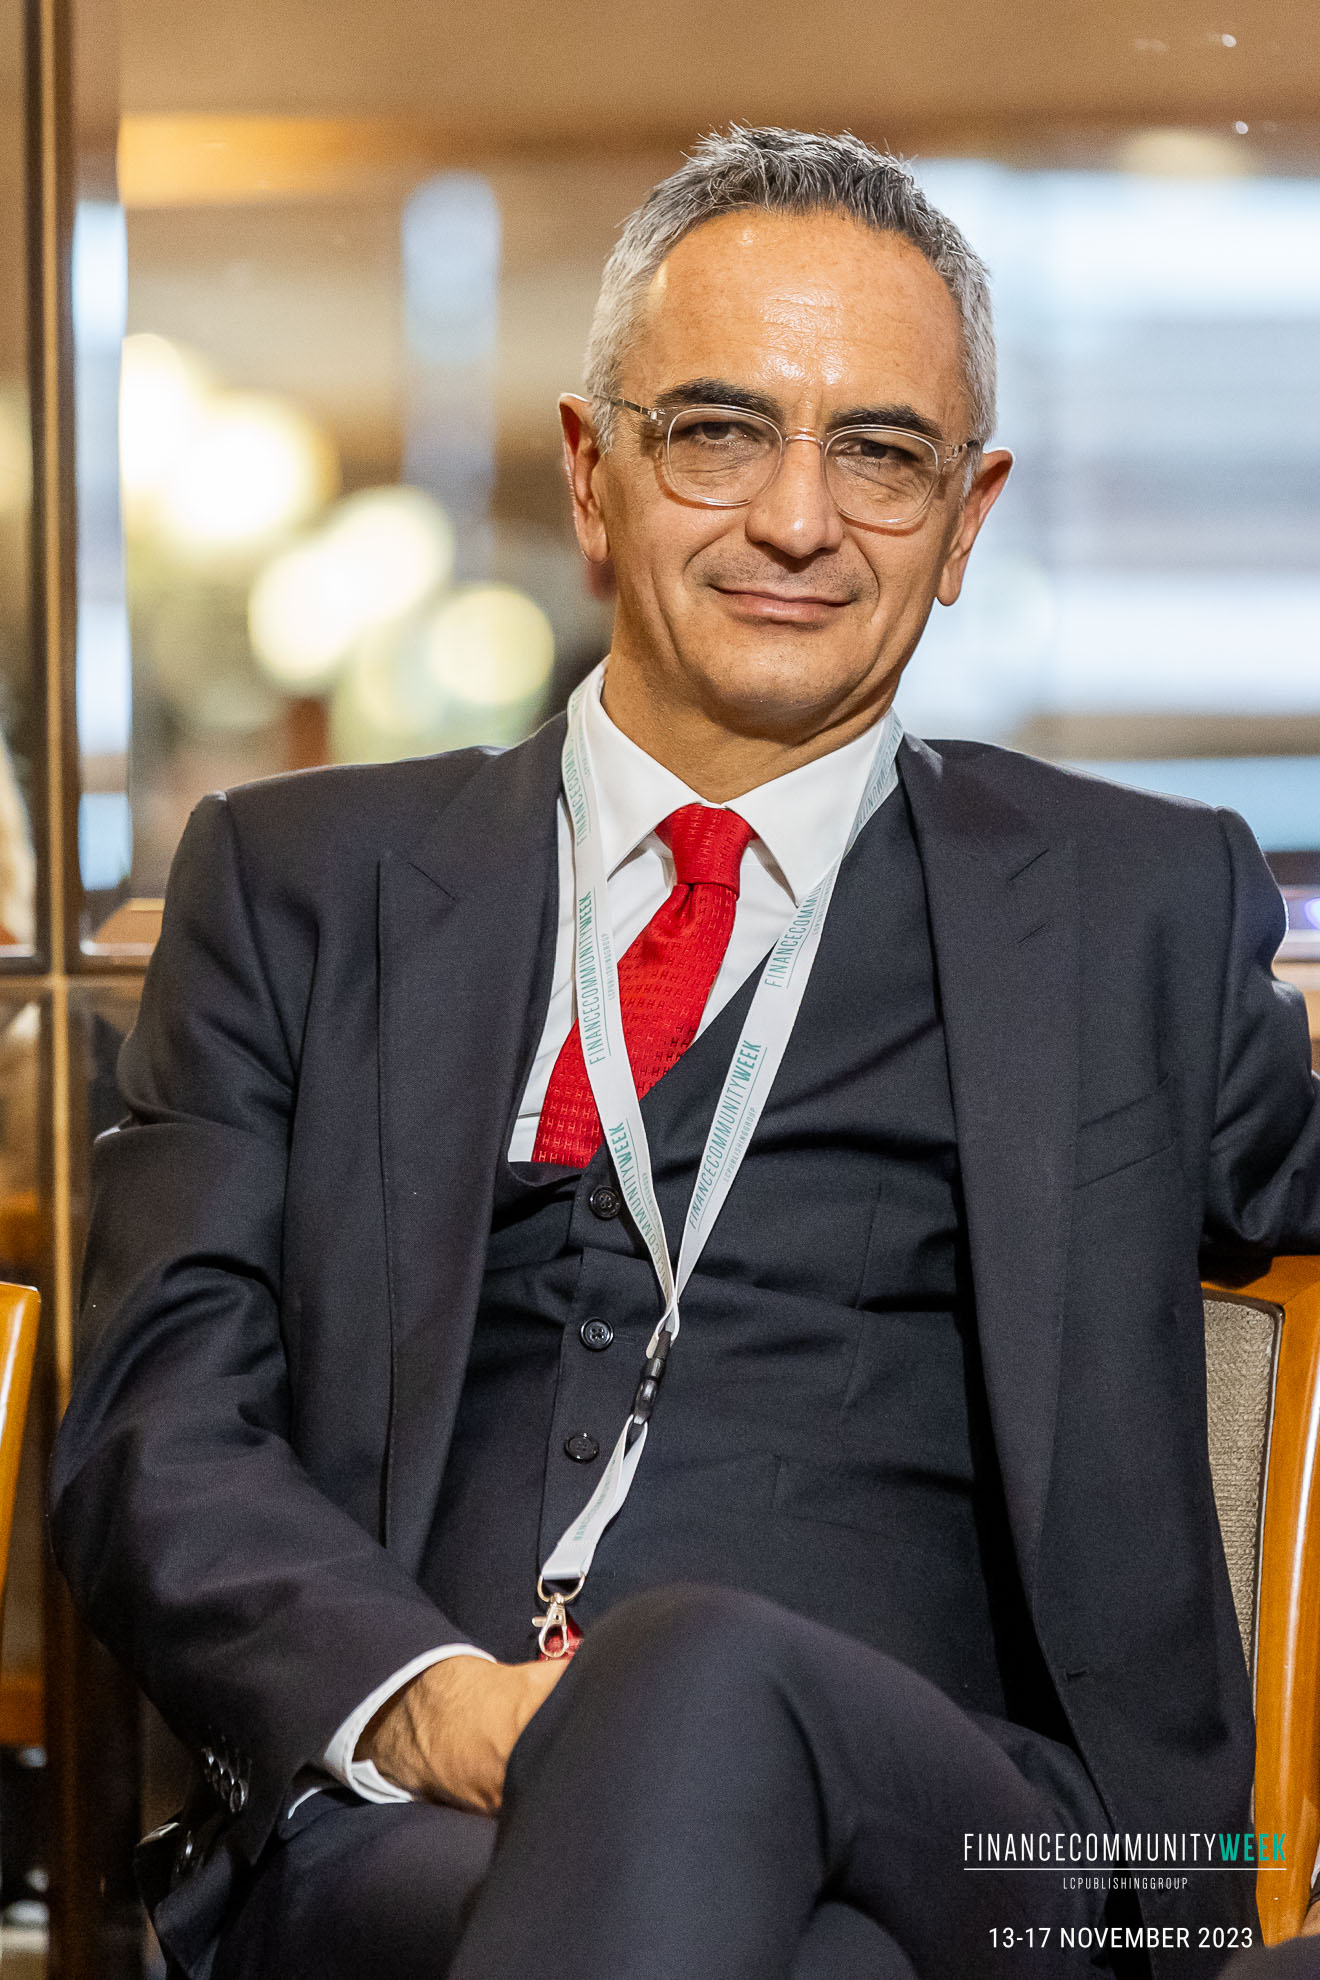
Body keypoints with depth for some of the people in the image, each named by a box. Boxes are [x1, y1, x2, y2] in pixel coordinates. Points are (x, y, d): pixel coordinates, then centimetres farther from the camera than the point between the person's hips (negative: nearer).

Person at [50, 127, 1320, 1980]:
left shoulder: (1139, 911, 20)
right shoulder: (300, 885, 19)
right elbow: (158, 1437, 8)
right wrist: (427, 1699, -11)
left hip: (939, 1828, 1)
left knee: (701, 1677, -36)